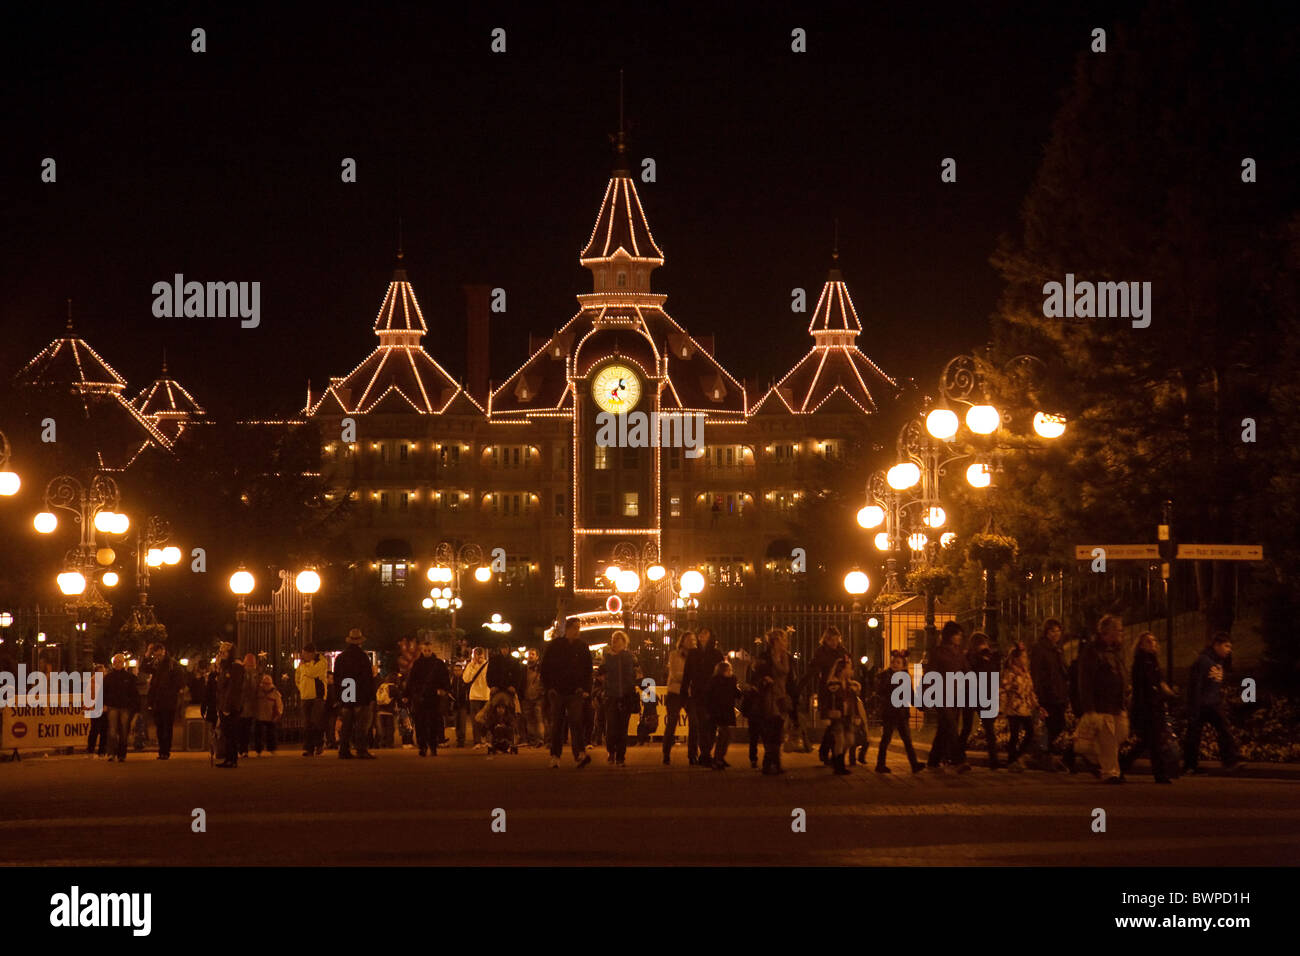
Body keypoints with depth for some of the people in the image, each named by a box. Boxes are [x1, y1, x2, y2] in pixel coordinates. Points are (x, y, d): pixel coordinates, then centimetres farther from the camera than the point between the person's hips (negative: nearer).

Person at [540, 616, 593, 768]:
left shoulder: (583, 647, 9)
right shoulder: (554, 646, 5)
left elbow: (588, 670, 12)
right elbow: (545, 669, 7)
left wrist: (585, 689, 2)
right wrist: (549, 688, 0)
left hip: (576, 692, 0)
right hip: (557, 692, 0)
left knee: (576, 722, -13)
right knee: (557, 725, 3)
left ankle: (580, 754, -22)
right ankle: (555, 757, 9)